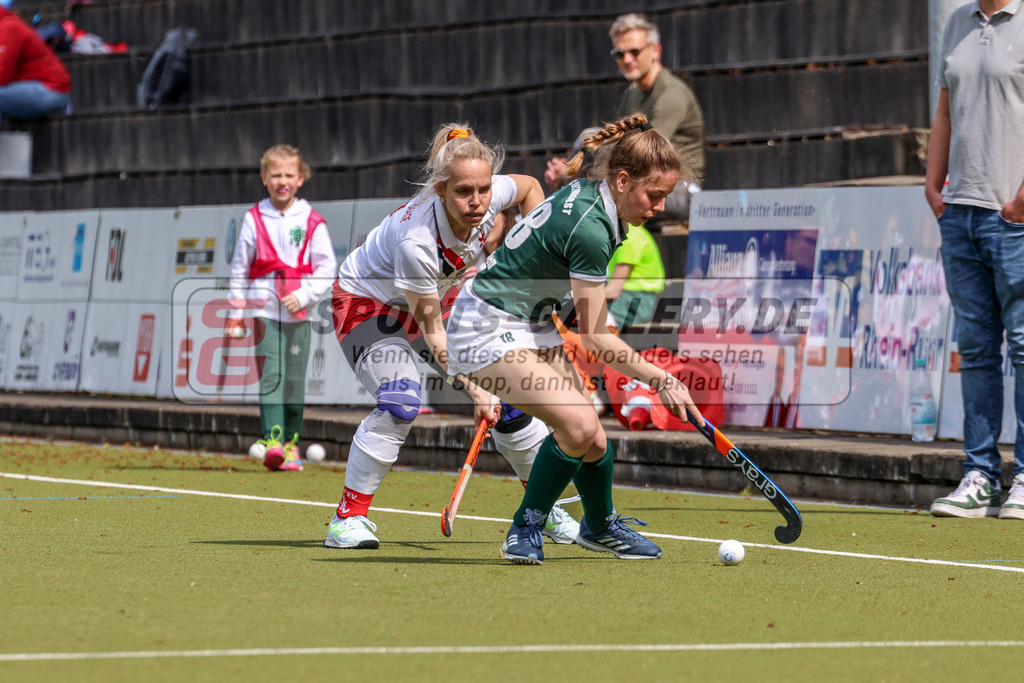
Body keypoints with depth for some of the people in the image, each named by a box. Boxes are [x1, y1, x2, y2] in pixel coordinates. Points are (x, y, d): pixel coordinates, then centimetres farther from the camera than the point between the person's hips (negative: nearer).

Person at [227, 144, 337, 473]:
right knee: (271, 374, -13)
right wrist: (235, 315, 7)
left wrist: (303, 296, -13)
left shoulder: (312, 222, 3)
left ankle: (291, 443, 16)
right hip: (264, 309, -1)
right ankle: (272, 439, -22)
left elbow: (327, 267, 1)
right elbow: (240, 269, 9)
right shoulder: (254, 220, 5)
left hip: (298, 313, 1)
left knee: (295, 380, 4)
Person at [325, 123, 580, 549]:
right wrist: (474, 391, -33)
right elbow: (432, 330, -30)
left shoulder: (491, 197, -25)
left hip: (433, 297, 6)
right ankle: (349, 517, -13)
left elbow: (529, 187, 1)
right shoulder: (416, 241, -40)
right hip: (366, 301, -6)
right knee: (400, 404, -27)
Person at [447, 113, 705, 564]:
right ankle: (525, 530, -6)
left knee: (591, 439, 4)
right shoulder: (590, 229, -28)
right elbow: (595, 338, -24)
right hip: (488, 328, -9)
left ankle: (600, 526, 30)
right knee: (578, 424, -23)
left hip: (531, 324, 9)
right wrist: (661, 381, -20)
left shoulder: (588, 194, -1)